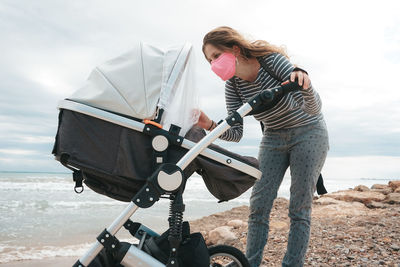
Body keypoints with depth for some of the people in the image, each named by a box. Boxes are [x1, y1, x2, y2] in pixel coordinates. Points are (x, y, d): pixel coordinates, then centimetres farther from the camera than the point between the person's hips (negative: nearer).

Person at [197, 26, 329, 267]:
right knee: (259, 206, -3)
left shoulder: (272, 59, -23)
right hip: (274, 138, 5)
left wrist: (305, 84, -52)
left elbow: (314, 107, -31)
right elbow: (236, 133, -9)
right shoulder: (233, 85, -8)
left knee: (300, 209, -6)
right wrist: (210, 126, -28)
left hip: (308, 132, -4)